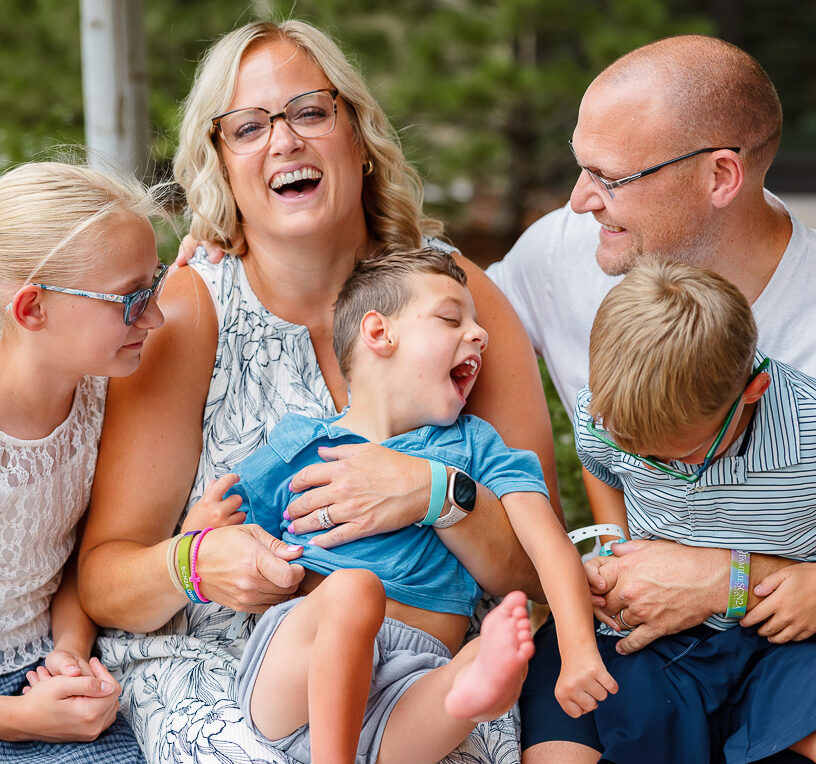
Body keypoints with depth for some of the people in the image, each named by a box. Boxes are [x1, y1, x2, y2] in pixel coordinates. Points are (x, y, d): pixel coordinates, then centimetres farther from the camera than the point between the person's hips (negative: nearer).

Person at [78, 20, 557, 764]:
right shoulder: (189, 313, -3)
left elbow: (535, 566, -2)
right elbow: (104, 577, -4)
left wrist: (436, 494, -21)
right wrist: (193, 564, -25)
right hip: (216, 663, -1)